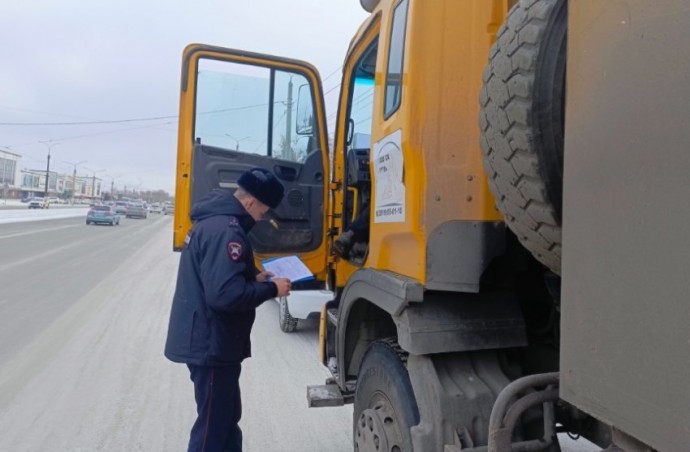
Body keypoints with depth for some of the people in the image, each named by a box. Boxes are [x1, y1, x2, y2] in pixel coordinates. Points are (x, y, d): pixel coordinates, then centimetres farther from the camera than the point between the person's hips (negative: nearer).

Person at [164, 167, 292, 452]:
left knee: (226, 414, 23)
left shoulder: (212, 219, 10)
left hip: (206, 339, 10)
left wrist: (254, 279, 9)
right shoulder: (225, 230, -25)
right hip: (211, 343, -10)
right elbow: (225, 294, -32)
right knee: (213, 423, 5)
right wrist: (271, 289, -19)